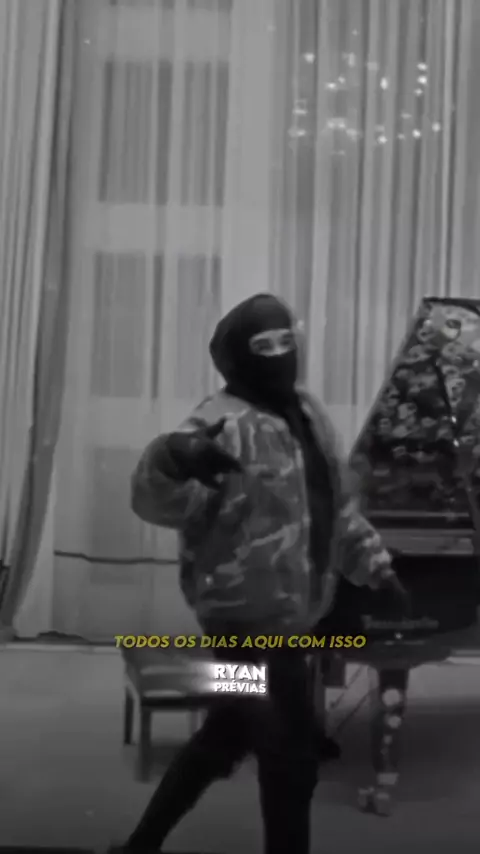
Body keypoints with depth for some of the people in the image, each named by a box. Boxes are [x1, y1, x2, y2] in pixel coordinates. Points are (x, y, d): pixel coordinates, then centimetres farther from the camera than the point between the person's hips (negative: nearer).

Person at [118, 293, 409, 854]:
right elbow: (159, 503, -35)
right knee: (292, 756, 1)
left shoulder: (305, 412, 10)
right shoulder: (224, 424, -20)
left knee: (227, 736, 21)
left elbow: (336, 505, 21)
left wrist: (373, 563, 22)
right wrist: (173, 460, -56)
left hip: (283, 615, 9)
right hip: (249, 617, -9)